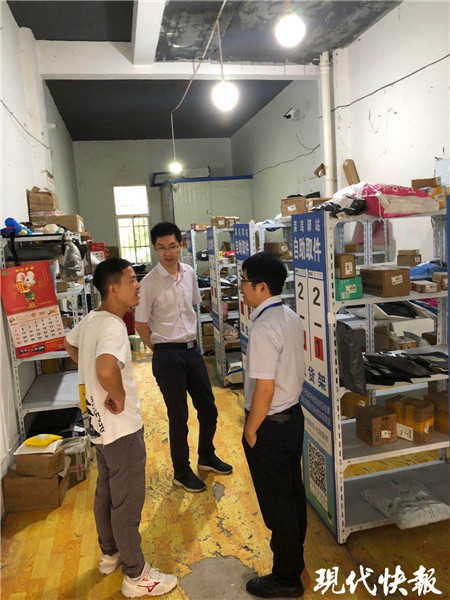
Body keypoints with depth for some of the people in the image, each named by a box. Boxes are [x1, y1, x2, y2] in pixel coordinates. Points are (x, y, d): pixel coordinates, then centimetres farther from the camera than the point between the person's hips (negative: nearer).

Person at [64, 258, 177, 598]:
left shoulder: (91, 320, 2)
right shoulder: (113, 326, -27)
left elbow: (70, 345, 23)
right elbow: (107, 369, -46)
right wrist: (119, 397, -27)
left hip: (100, 425, 9)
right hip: (122, 429, -9)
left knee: (106, 492, 24)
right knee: (128, 502, 7)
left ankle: (110, 554, 45)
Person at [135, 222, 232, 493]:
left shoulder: (190, 273, 4)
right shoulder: (150, 283, -13)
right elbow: (141, 325, -7)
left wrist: (190, 339, 13)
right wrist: (161, 352, -3)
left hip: (192, 348, 6)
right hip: (167, 354, -6)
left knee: (208, 408, 15)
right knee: (179, 416, 5)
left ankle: (207, 457, 39)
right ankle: (182, 472, 26)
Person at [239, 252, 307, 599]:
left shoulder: (264, 328, -27)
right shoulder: (291, 317, 1)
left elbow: (264, 389, -26)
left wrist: (251, 430, -14)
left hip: (270, 425, -9)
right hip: (294, 414, 9)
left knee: (277, 501, 9)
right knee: (293, 489, 24)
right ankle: (294, 552, 46)